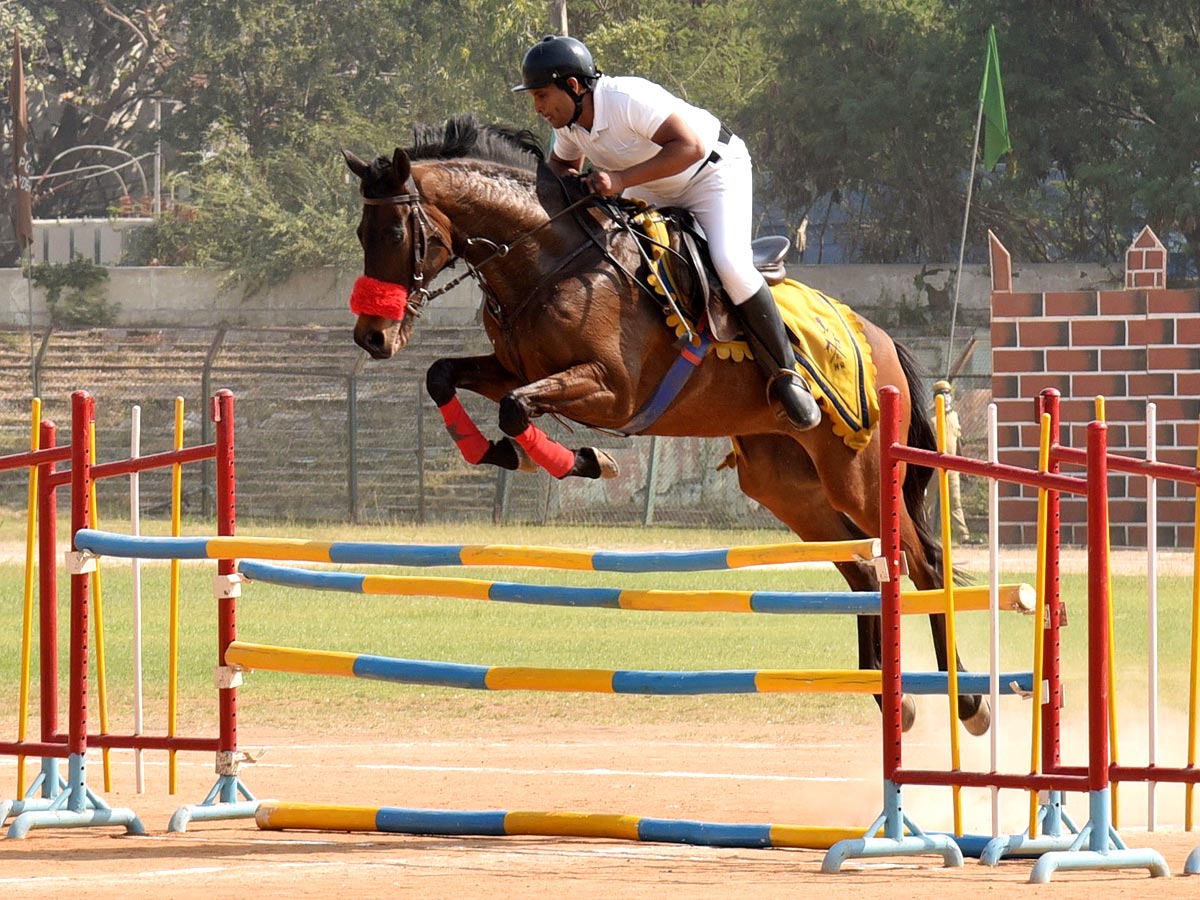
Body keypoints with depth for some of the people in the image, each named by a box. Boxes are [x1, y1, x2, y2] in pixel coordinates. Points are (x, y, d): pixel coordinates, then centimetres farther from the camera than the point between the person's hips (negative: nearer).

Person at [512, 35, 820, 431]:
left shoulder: (628, 99, -35)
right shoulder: (567, 122, -10)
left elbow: (690, 146, -42)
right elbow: (561, 161, 12)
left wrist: (621, 179, -46)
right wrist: (565, 180, -14)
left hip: (714, 171, -9)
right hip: (653, 192, 9)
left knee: (730, 265, -26)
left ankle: (785, 375, -14)